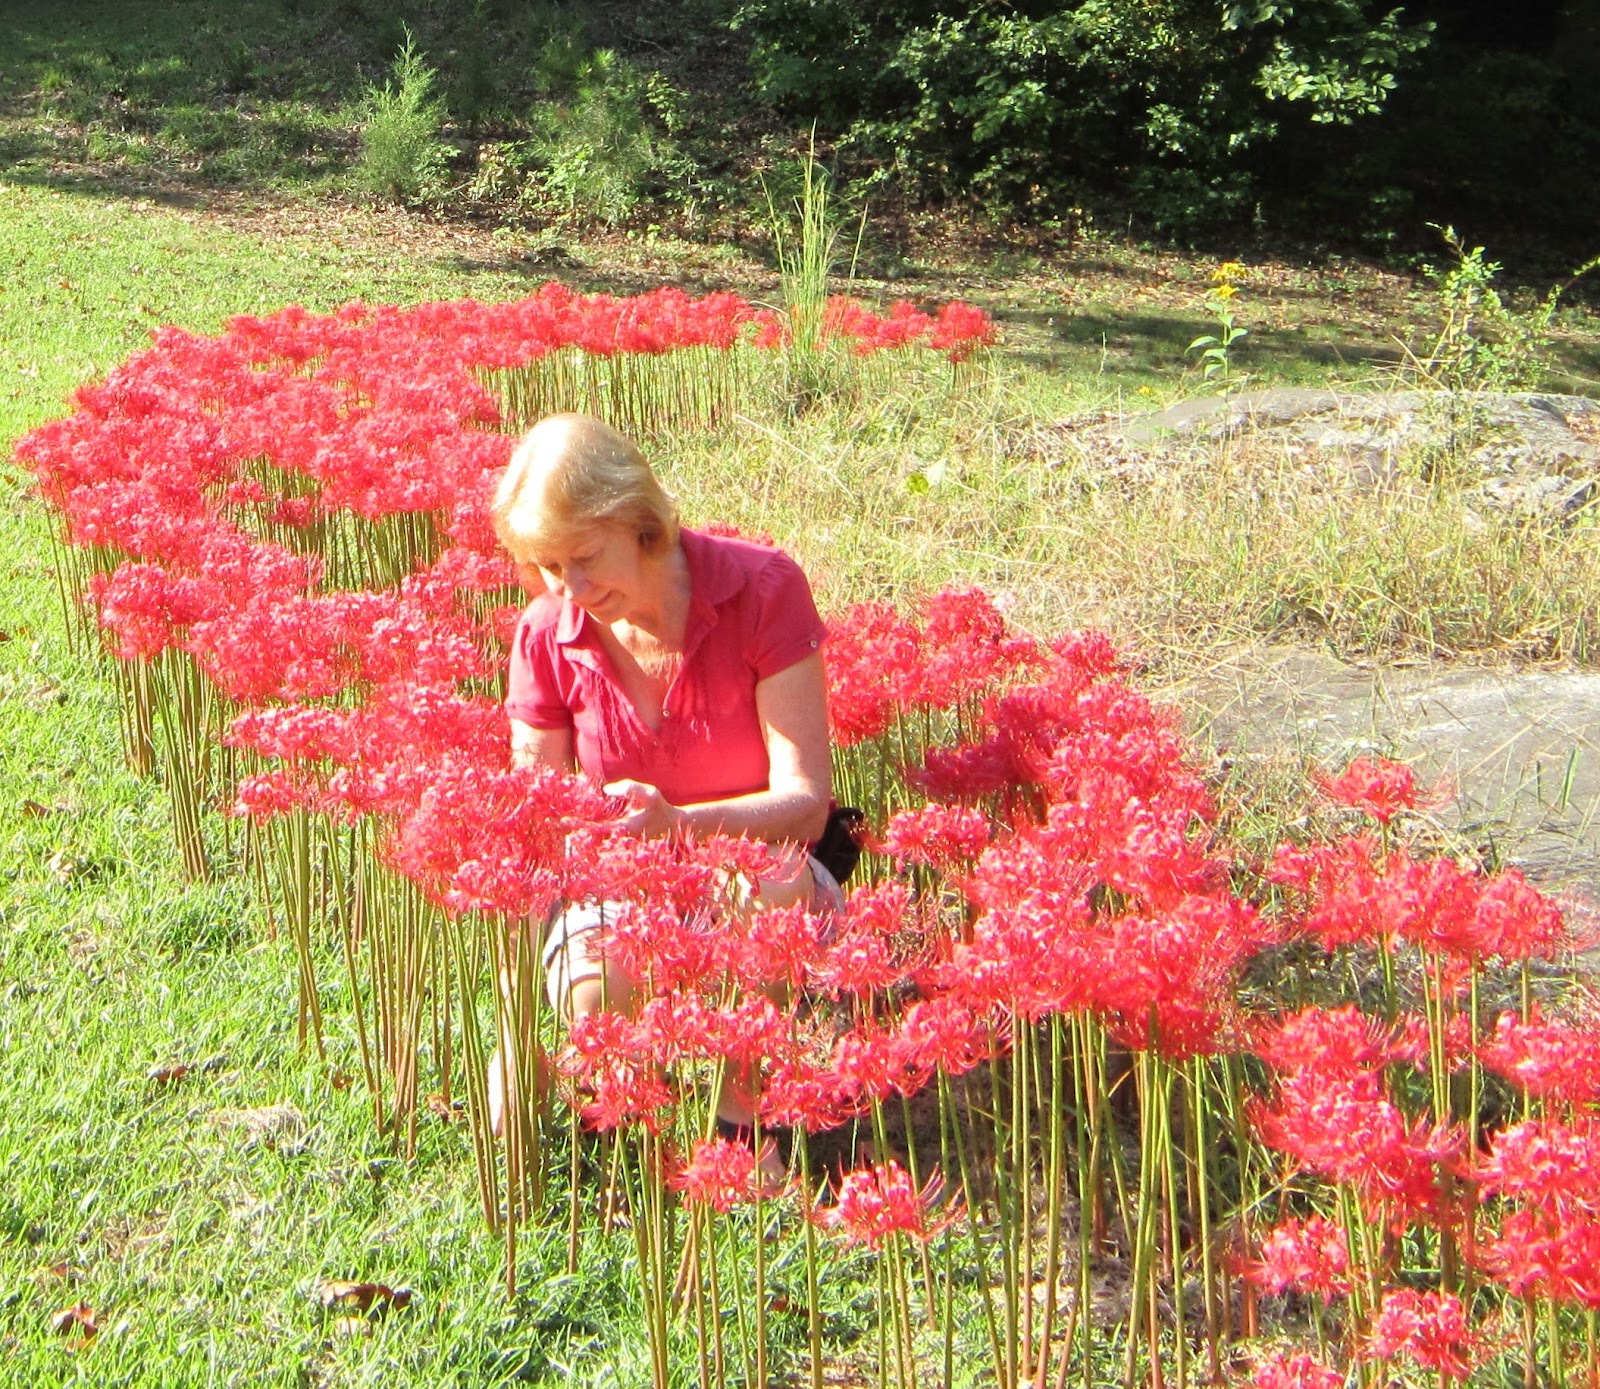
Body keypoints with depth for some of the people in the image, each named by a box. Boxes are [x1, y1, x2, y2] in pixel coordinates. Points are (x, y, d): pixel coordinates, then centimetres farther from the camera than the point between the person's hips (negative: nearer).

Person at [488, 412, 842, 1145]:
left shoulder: (762, 589, -15)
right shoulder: (546, 636, -7)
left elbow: (805, 801, -18)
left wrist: (675, 824, -39)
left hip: (754, 872, -1)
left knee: (767, 892, -38)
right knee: (594, 990, -34)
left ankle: (745, 1109, -11)